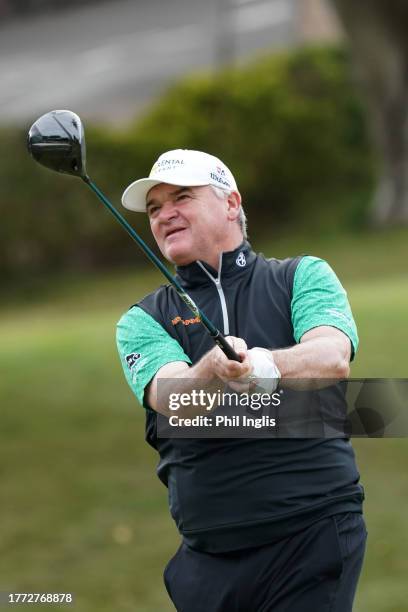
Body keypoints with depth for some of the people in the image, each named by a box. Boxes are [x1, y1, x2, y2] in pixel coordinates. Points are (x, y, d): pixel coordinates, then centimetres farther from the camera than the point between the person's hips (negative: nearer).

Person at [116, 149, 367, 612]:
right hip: (208, 552, 2)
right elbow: (172, 398, -9)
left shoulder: (304, 276, 8)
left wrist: (269, 364, -33)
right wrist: (215, 369, -32)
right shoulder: (142, 321, 12)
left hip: (313, 533, -2)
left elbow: (334, 358, -11)